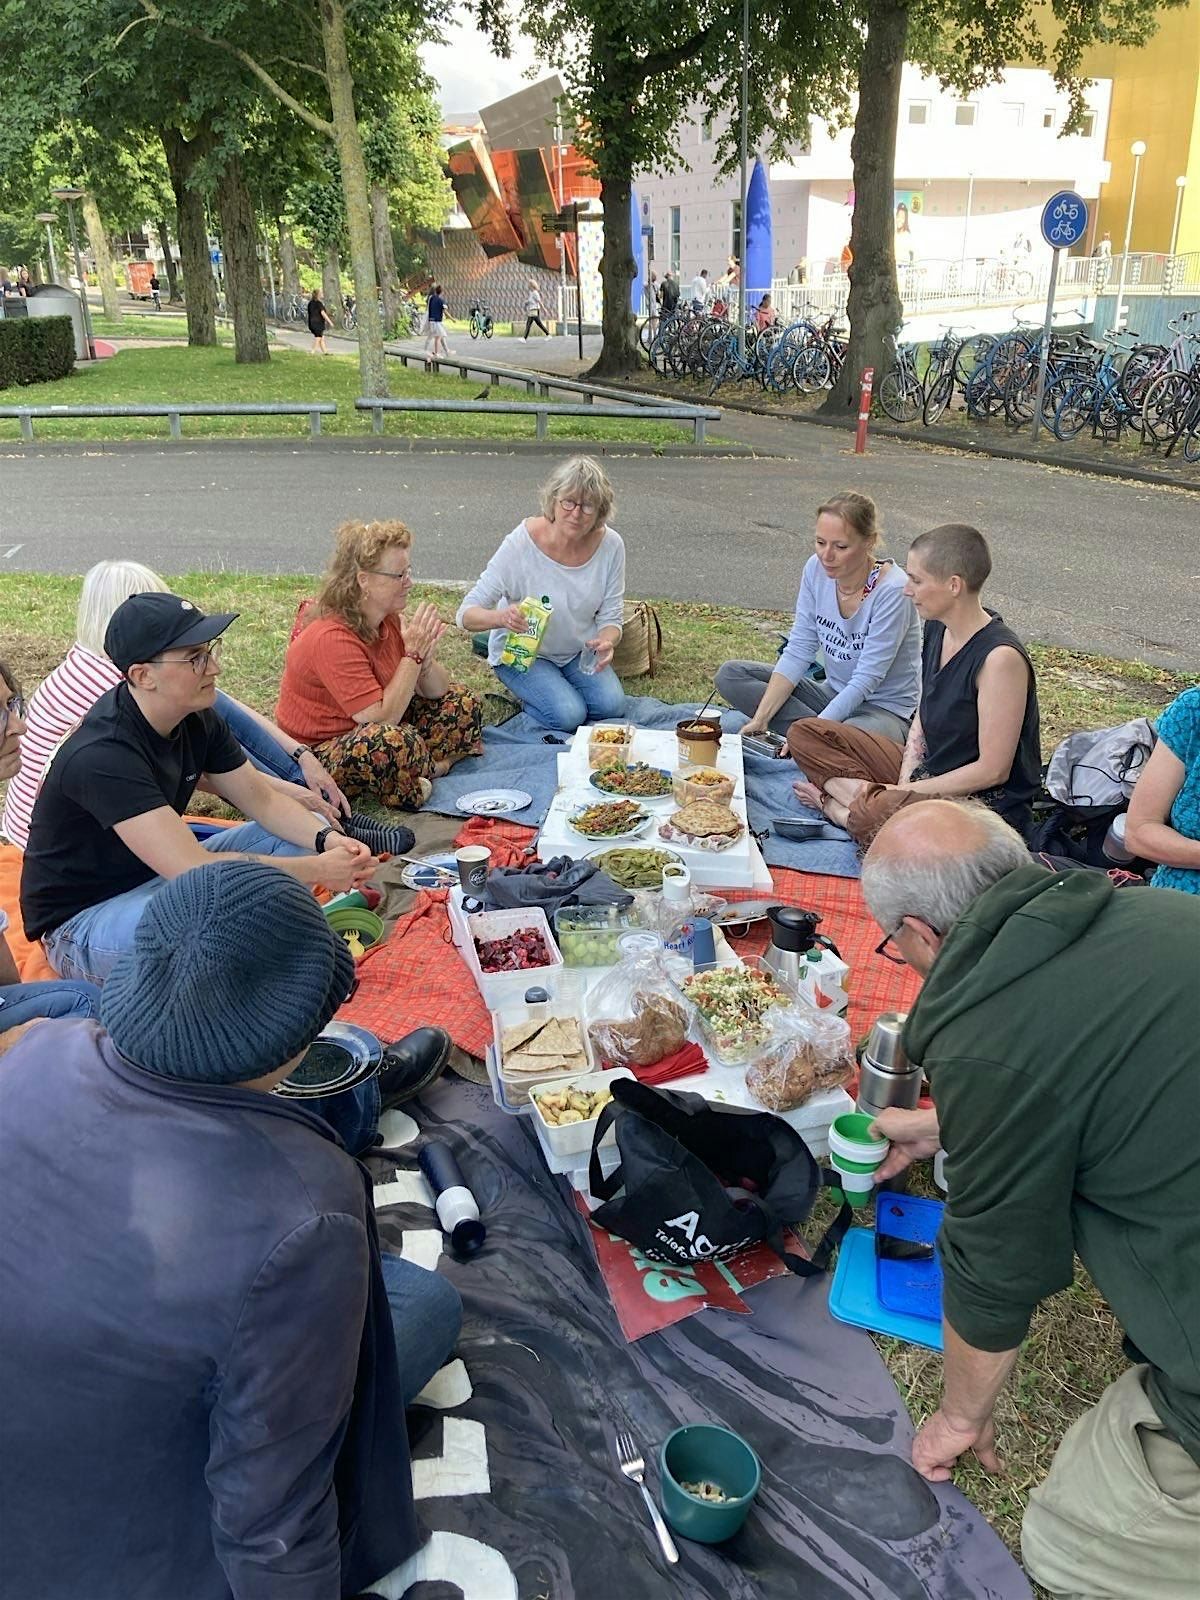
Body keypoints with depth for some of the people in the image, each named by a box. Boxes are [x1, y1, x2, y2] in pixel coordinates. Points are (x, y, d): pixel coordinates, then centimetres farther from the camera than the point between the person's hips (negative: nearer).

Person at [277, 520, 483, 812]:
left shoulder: (391, 620, -1)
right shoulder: (331, 638, -26)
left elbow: (435, 691, 2)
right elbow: (382, 718, -29)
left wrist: (426, 657, -20)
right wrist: (413, 655, -25)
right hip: (318, 753, -9)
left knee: (462, 704, 7)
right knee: (397, 741, -38)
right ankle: (437, 767, -7)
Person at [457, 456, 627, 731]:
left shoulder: (610, 545, -14)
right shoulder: (522, 543, -24)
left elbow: (611, 616, -5)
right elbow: (466, 614, -23)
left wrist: (606, 642, -29)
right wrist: (501, 617, -46)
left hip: (579, 650, 4)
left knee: (611, 705, -19)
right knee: (568, 715, -24)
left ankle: (560, 686, 12)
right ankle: (523, 694, 9)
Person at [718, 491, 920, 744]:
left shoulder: (892, 590, -22)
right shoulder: (816, 568, -5)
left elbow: (866, 679, -23)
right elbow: (799, 650, -5)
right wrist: (760, 718, -15)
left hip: (886, 709, -7)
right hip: (834, 693, 7)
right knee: (730, 675, -6)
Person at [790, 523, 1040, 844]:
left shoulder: (1000, 658, -25)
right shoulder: (937, 629, 2)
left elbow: (993, 770, -21)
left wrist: (904, 793, -15)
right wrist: (904, 783, -6)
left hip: (986, 804, -9)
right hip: (927, 770, 9)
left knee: (875, 816, -41)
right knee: (804, 734, 4)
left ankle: (836, 807, -9)